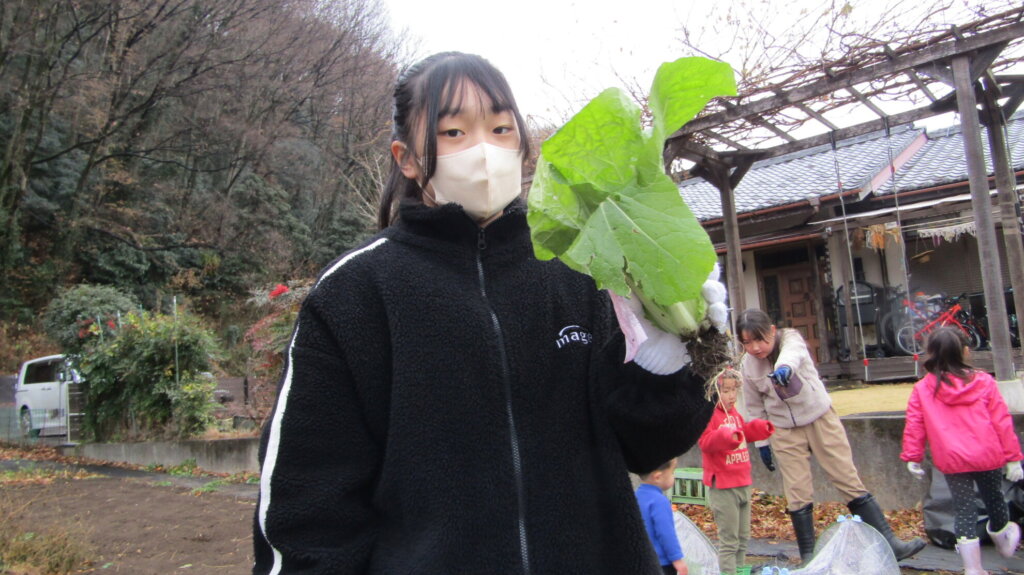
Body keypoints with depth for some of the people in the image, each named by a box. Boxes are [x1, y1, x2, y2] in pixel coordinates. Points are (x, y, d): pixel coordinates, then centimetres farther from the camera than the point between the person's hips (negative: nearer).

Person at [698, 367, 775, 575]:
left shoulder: (735, 413, 13)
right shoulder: (708, 414, -15)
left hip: (743, 483, 9)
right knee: (729, 540, -3)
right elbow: (705, 441, -27)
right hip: (722, 486, -9)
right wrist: (727, 436, -40)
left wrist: (760, 427, 15)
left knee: (743, 537, 18)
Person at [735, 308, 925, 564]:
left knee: (850, 481, 0)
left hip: (821, 419, -2)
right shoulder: (747, 366, -7)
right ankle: (808, 557, 15)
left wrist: (785, 366, -65)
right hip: (785, 432, 2)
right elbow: (755, 408, 5)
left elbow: (793, 351, -43)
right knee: (798, 495, 3)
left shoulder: (790, 337, -16)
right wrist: (762, 442, 7)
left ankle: (889, 542, 10)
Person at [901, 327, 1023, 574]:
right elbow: (1002, 422, -2)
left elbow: (914, 426, -4)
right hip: (988, 456, 1)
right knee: (994, 499, 23)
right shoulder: (984, 382, -4)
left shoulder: (922, 389, -5)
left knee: (963, 510, 6)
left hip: (952, 461, -1)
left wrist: (912, 457, 6)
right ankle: (1003, 540, 49)